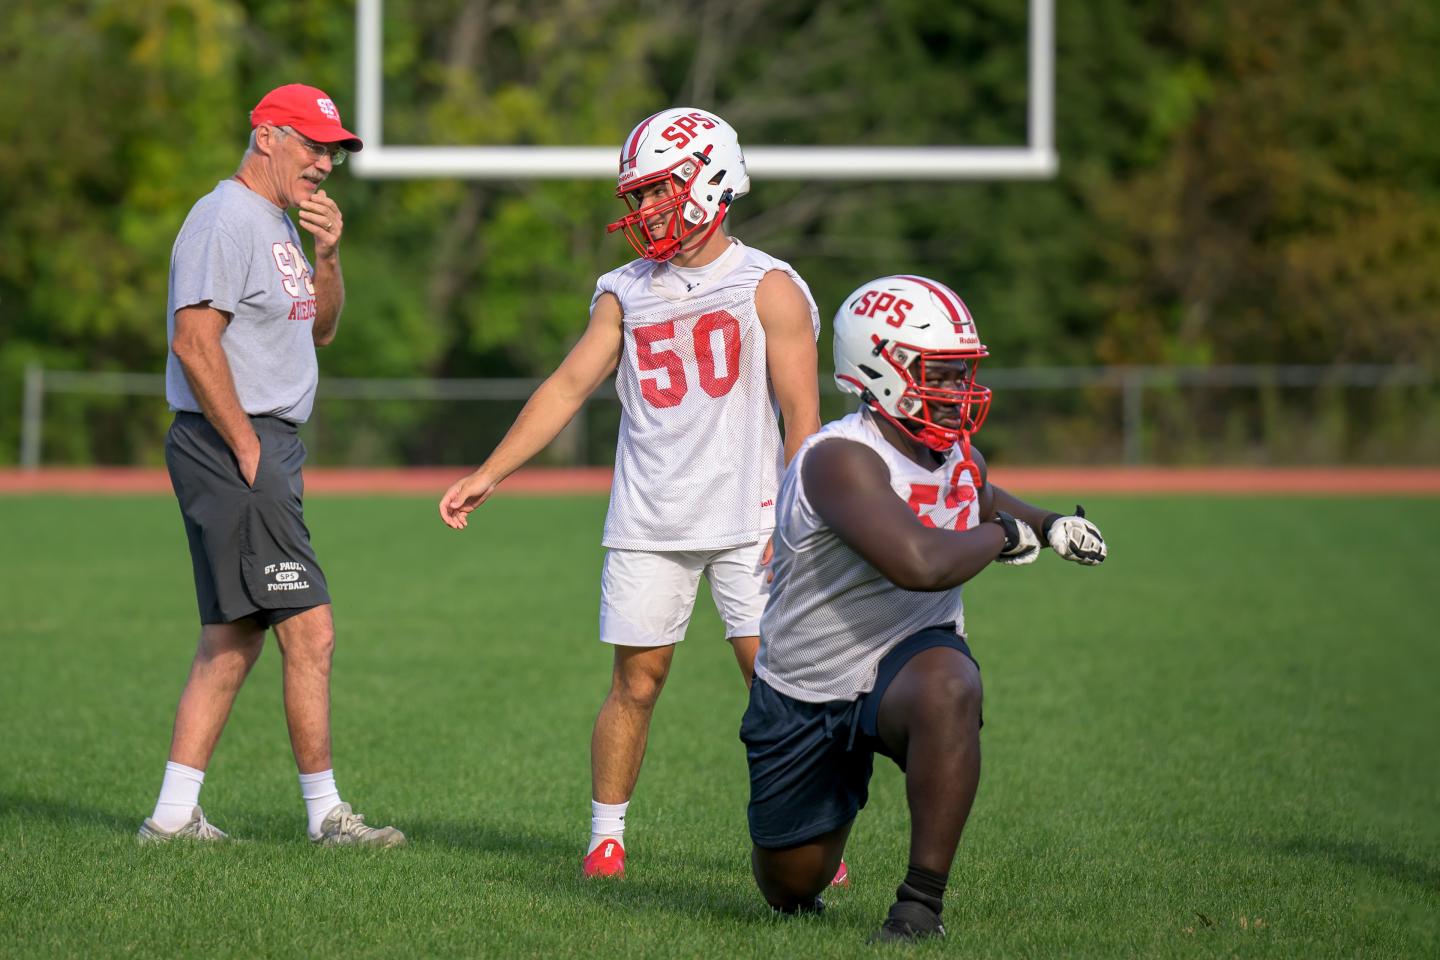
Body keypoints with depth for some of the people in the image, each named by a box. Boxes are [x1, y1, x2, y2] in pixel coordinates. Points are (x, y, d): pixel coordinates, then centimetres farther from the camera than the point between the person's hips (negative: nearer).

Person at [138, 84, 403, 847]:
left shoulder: (280, 224, 18)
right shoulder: (226, 220, -13)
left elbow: (319, 329, 24)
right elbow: (195, 342, -20)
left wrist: (327, 256, 5)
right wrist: (249, 452, -19)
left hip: (267, 448, 10)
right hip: (230, 444, -10)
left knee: (234, 639, 10)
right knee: (309, 631, -10)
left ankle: (175, 813, 12)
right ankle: (325, 813, -5)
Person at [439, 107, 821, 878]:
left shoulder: (769, 288, -2)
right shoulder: (626, 294, 10)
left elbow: (802, 416, -5)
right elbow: (568, 387, 9)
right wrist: (488, 475, 3)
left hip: (746, 520, -3)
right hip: (648, 525, 3)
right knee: (635, 683, 2)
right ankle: (605, 837, 11)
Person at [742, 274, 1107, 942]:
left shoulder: (957, 455, 0)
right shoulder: (841, 460, -26)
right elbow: (921, 564, -40)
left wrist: (1048, 526, 8)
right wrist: (1003, 536, -21)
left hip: (906, 661, 3)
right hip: (804, 696, -3)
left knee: (946, 686, -37)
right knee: (790, 893, 7)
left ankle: (922, 898, -29)